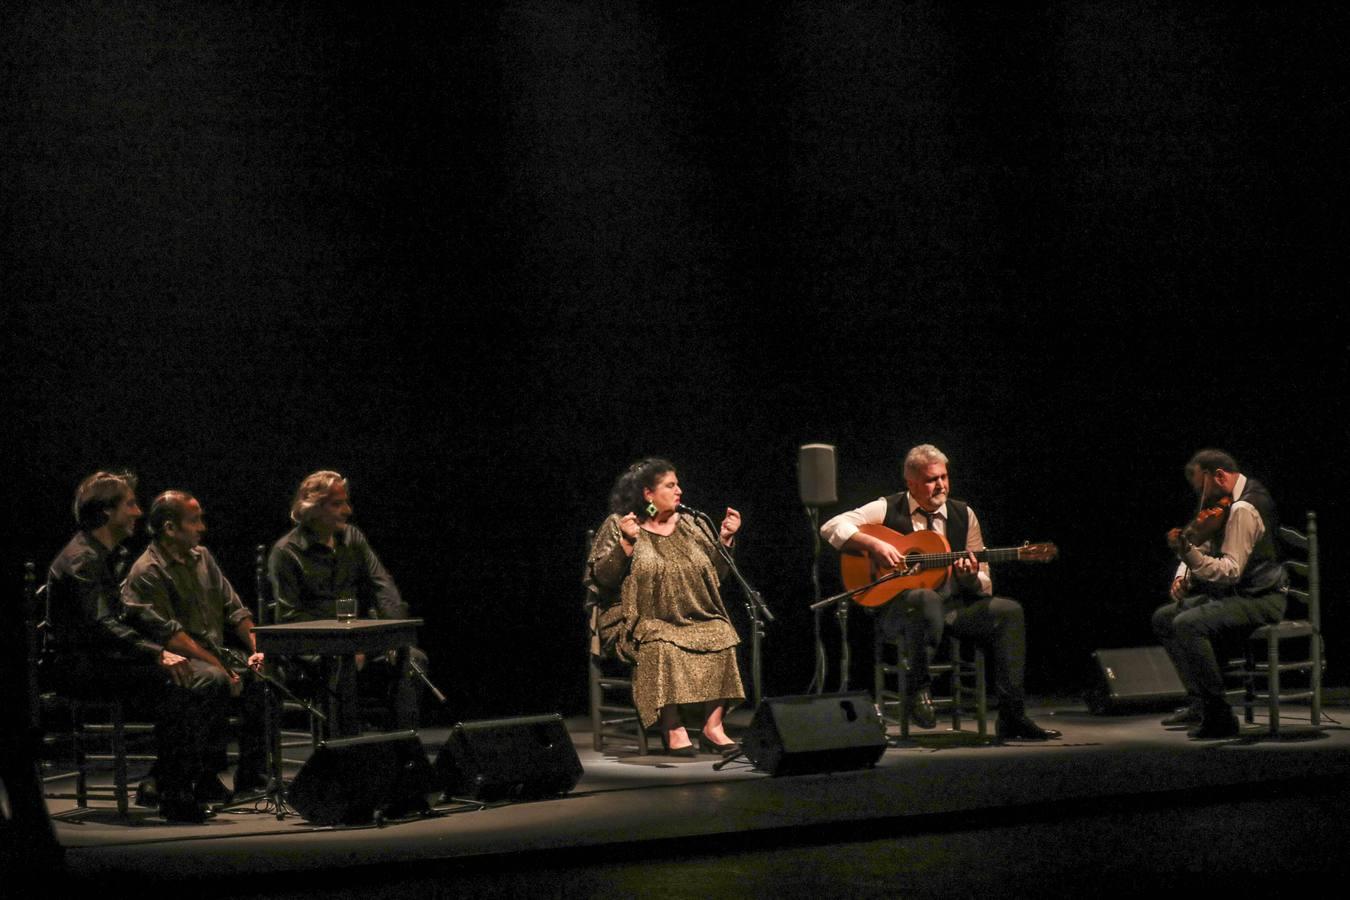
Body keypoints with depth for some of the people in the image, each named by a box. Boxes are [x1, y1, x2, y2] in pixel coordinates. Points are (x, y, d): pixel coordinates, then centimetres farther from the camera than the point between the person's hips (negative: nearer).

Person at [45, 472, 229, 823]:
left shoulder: (112, 557, 18)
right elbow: (100, 626, -29)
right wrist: (159, 654, -38)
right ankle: (174, 796, -27)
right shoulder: (82, 560, -15)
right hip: (79, 666, -10)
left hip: (106, 658, 10)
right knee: (175, 684, -31)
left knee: (212, 679, -4)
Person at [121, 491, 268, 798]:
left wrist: (256, 648, 1)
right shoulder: (147, 572, -9)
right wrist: (218, 668, -24)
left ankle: (251, 779, -12)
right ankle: (206, 780, -22)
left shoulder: (201, 556, 16)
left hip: (214, 656, 7)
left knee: (258, 679, -16)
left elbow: (234, 609, 19)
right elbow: (169, 633, -18)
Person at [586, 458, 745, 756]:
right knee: (663, 647, -36)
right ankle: (673, 730, -29)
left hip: (697, 620, 4)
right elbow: (602, 578, -4)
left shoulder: (687, 525, 17)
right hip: (646, 624, -4)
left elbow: (715, 572, 17)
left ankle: (713, 727, -22)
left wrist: (725, 539, 4)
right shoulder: (617, 525, 4)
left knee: (722, 636, -25)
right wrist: (626, 544, -14)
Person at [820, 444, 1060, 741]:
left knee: (1008, 611, -20)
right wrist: (873, 544, -18)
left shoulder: (963, 514, 14)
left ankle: (1011, 717, -21)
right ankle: (919, 688, -21)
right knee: (926, 599, -40)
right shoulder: (888, 509, 4)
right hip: (899, 610, -4)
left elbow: (984, 586, 15)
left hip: (955, 606, 5)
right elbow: (831, 527, -5)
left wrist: (971, 577, -10)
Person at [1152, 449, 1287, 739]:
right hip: (1236, 593, 11)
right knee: (1163, 618, 9)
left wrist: (1188, 552, -35)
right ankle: (1199, 701, 8)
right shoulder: (1227, 504, 13)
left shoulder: (1243, 509, -20)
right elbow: (1206, 548, 24)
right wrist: (1183, 574, 5)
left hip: (1261, 598, -11)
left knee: (1188, 624, -29)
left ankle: (1219, 715, -24)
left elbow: (1231, 571, -27)